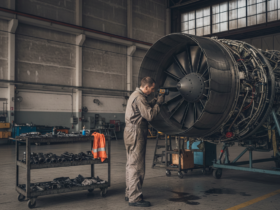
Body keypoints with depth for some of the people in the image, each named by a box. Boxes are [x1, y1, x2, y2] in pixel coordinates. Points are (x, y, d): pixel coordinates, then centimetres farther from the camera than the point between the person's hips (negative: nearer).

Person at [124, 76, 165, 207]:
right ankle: (135, 198, -2)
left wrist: (155, 101, 11)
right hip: (136, 134, -11)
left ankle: (129, 194, 26)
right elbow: (149, 115, -20)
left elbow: (145, 108, 20)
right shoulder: (139, 97, -16)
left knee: (131, 165, 16)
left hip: (131, 133, 11)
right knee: (136, 166, -7)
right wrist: (158, 103, -8)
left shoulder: (136, 95, 16)